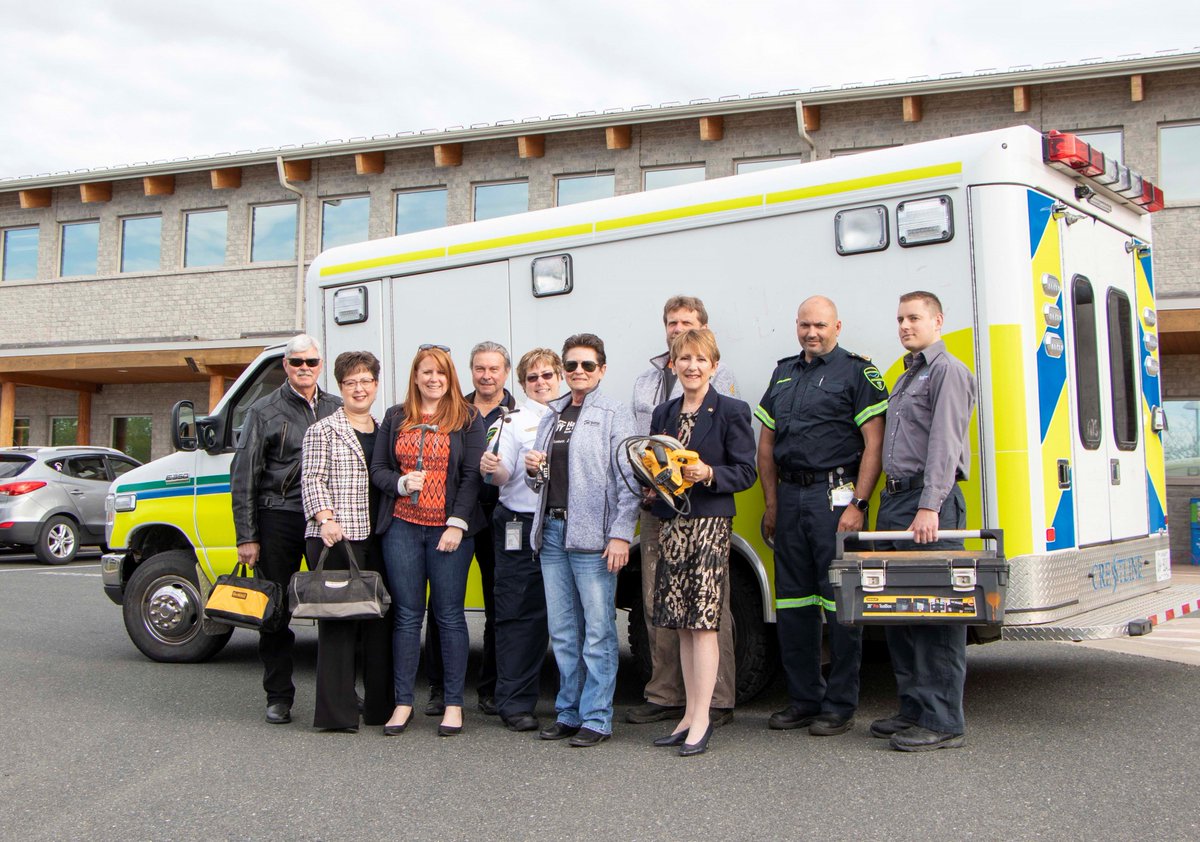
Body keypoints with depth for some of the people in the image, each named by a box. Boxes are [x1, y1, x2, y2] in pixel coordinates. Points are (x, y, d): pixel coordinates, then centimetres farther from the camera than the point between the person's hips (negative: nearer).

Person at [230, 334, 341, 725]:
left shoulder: (337, 409, 10)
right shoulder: (264, 411, 3)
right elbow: (243, 476, 0)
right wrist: (246, 536, -6)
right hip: (278, 518, -2)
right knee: (276, 610, 4)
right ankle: (278, 696, 15)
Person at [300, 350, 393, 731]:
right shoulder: (323, 431, 2)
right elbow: (312, 481, -6)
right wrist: (325, 519, -19)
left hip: (377, 539, 5)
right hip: (336, 540, -5)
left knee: (380, 620, 7)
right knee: (338, 620, -5)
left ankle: (380, 705, 17)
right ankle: (336, 712, 0)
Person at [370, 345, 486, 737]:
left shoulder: (467, 418, 3)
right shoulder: (395, 418, 12)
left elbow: (472, 476, -3)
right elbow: (377, 469, 12)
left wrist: (458, 524, -11)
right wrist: (401, 483, -9)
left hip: (449, 529, -2)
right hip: (402, 527, 2)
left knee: (449, 615, 2)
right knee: (406, 615, 5)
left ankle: (453, 704, 10)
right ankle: (403, 702, 13)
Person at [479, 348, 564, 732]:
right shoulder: (513, 422, 2)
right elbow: (503, 475, -8)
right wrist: (493, 469, -28)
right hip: (522, 529, -3)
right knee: (520, 616, -1)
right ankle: (516, 704, 5)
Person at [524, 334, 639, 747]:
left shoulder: (614, 415, -1)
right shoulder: (551, 416, 18)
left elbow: (628, 479, -8)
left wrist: (621, 534, -16)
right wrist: (533, 470, 1)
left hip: (592, 535, -6)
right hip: (552, 531, 6)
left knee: (598, 631, -3)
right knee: (562, 631, 11)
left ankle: (597, 719, 4)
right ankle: (569, 712, 21)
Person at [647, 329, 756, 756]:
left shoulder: (732, 412, -2)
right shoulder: (663, 413, 15)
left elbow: (746, 472, -4)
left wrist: (709, 474, -20)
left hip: (711, 521, -6)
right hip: (672, 523, 6)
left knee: (703, 621, -7)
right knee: (682, 625, 9)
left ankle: (702, 718, -1)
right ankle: (690, 715, 16)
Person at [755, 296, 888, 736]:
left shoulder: (857, 371, -1)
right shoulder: (784, 373, 18)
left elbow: (874, 444, -9)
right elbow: (766, 444, 19)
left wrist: (857, 505, -16)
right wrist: (771, 503, 12)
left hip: (834, 494, -6)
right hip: (790, 497, 6)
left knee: (840, 601, -3)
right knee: (792, 601, 10)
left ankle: (840, 705, 5)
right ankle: (803, 699, 21)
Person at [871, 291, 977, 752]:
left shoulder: (948, 371, -5)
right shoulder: (906, 377, 24)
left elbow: (944, 444, -15)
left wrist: (929, 507, -23)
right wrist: (890, 502, 15)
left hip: (930, 501, -10)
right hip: (895, 498, 10)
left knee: (936, 612, -7)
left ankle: (943, 721, -3)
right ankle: (914, 709, 20)